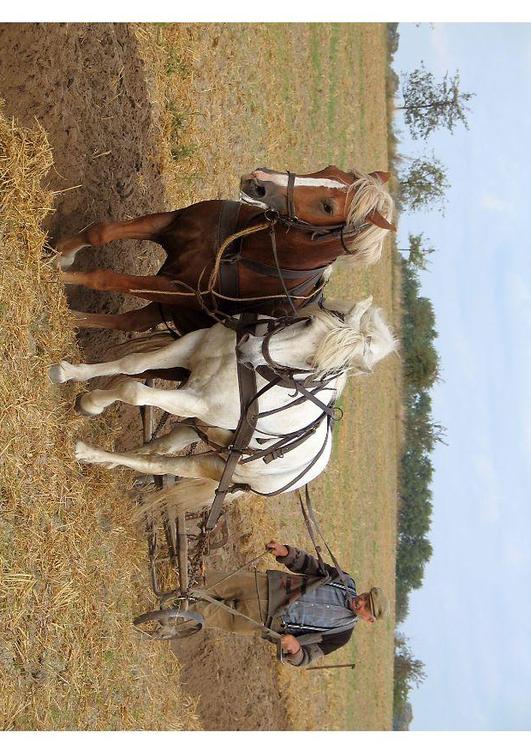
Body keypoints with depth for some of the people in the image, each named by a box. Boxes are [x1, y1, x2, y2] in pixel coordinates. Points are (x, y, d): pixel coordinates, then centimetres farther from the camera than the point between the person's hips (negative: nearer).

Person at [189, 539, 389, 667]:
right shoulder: (346, 582, 2)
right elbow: (307, 563, 4)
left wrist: (295, 649, -34)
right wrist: (286, 552, -17)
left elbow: (305, 658, -9)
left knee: (209, 616, -10)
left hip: (263, 618, -3)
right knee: (214, 584, -8)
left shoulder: (341, 635, -6)